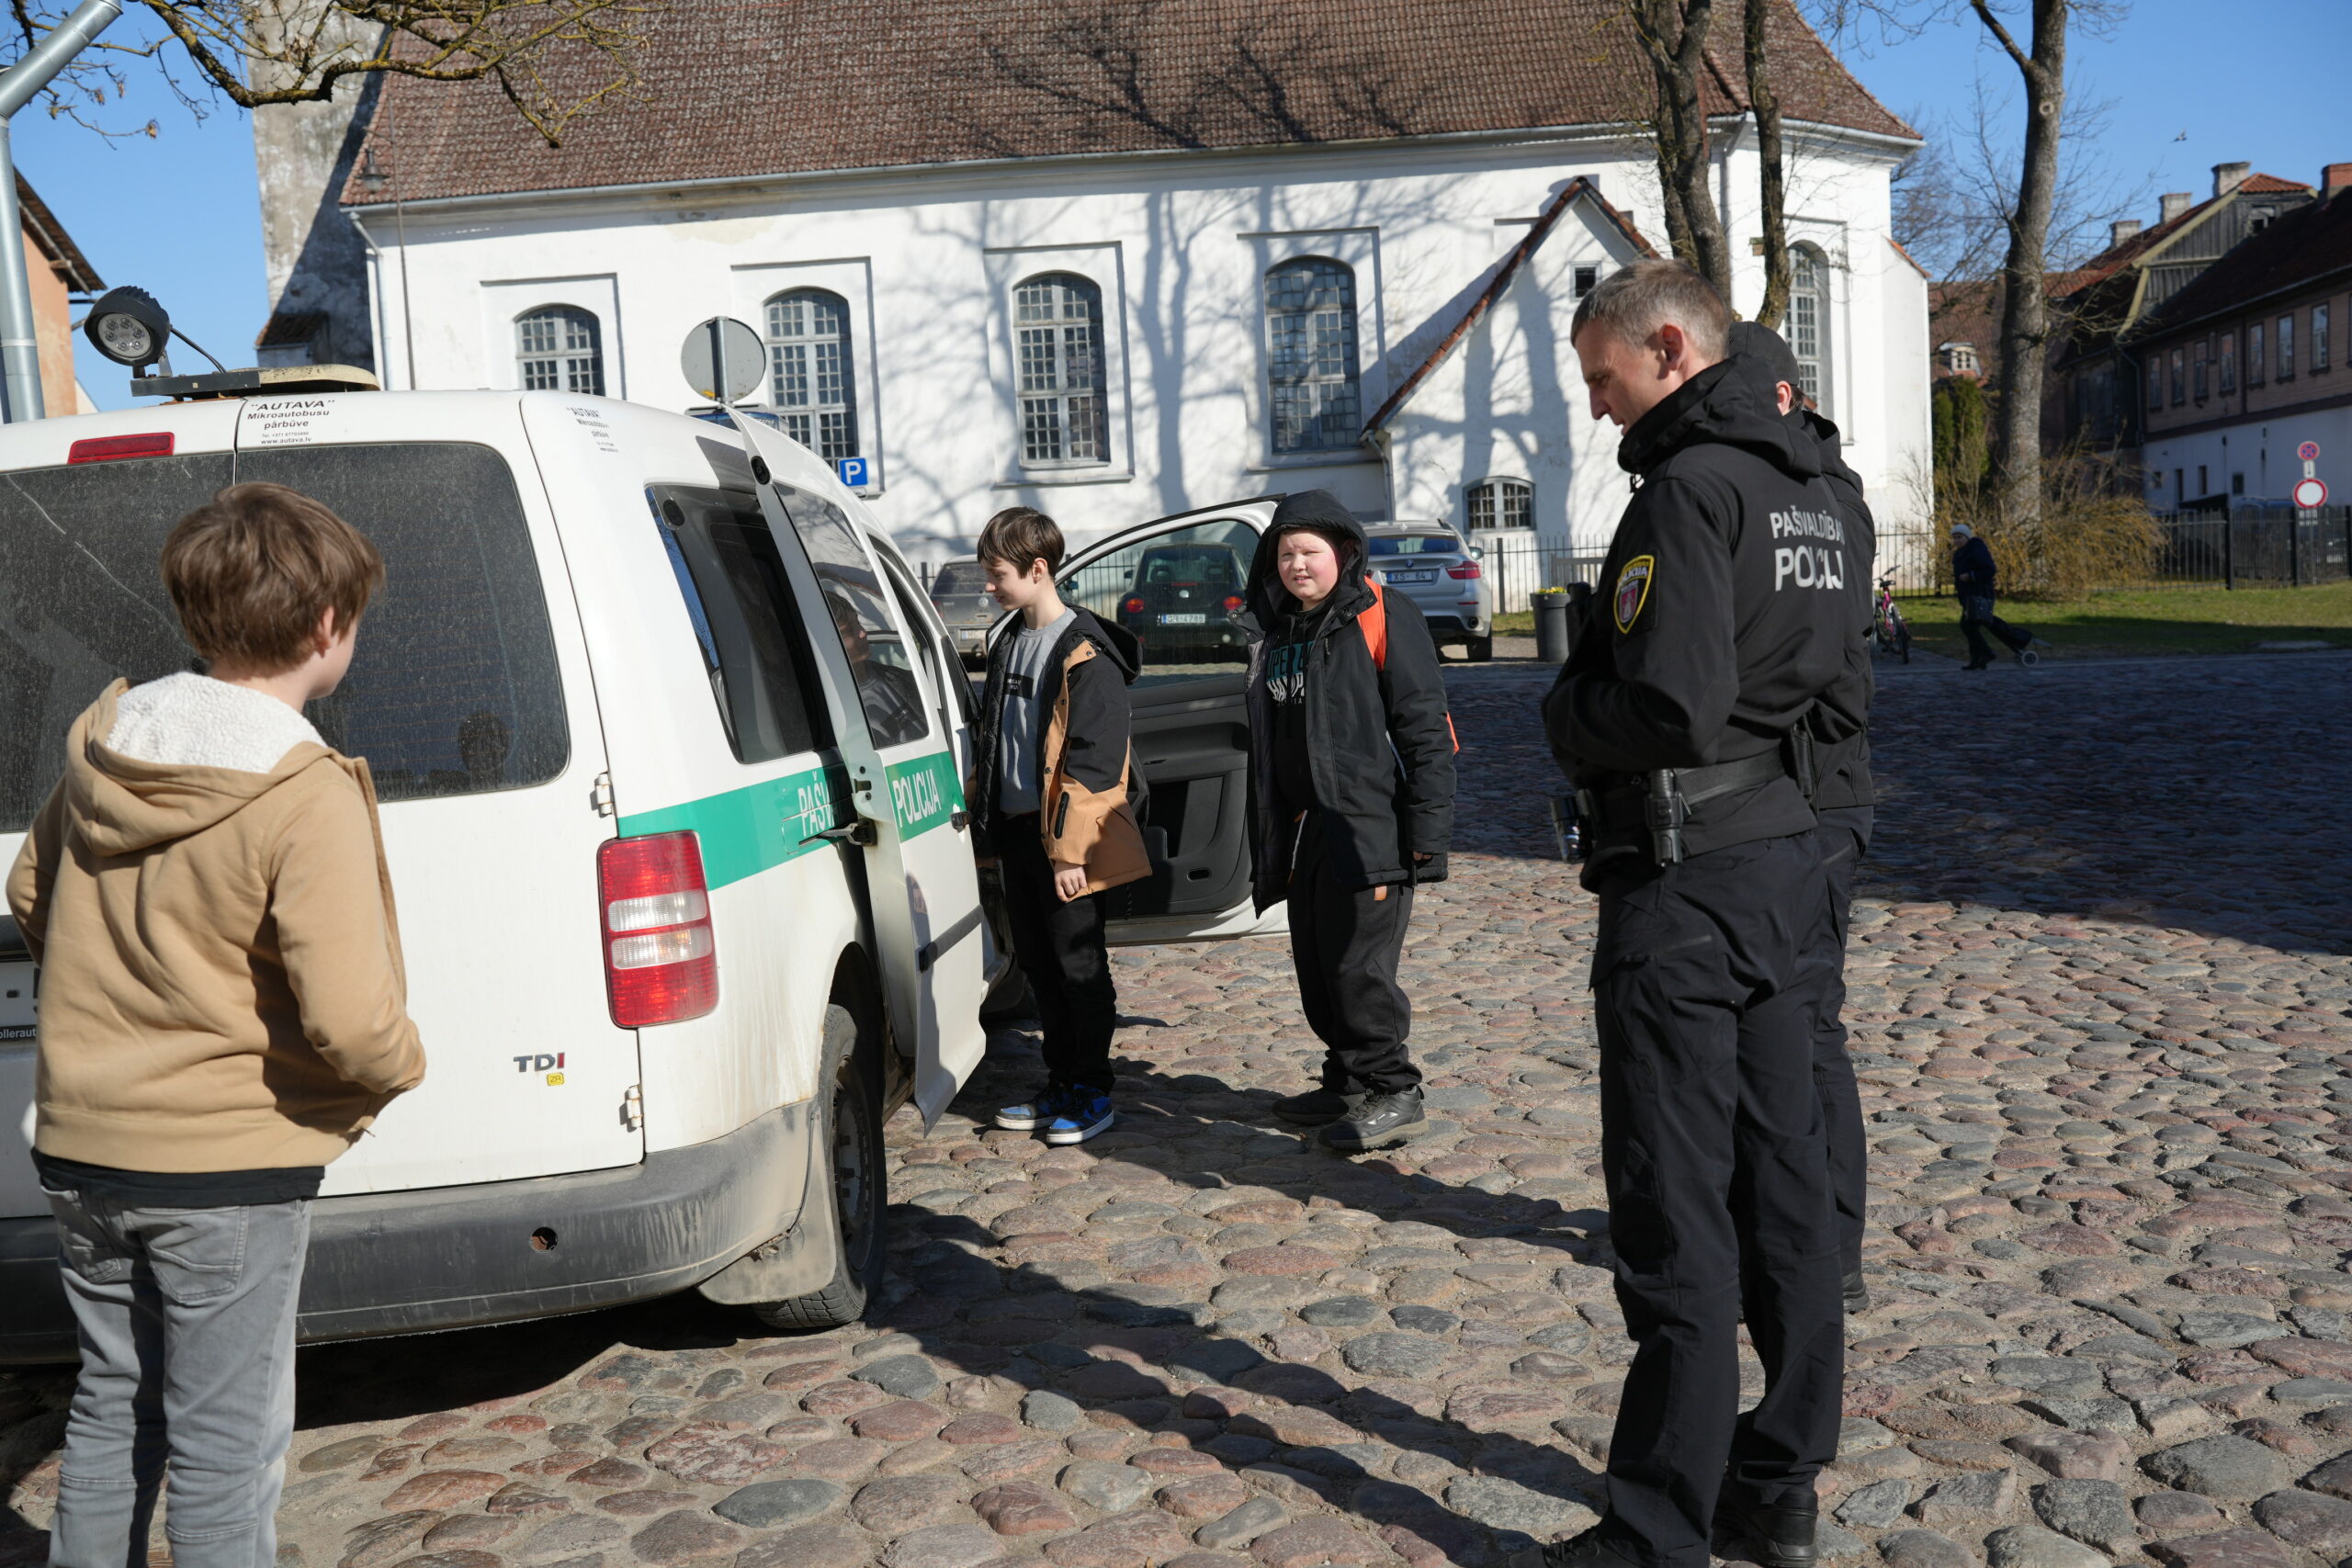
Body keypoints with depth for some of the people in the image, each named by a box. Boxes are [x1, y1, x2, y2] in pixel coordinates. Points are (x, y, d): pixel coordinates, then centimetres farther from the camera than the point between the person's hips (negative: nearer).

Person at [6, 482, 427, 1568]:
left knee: (112, 1407, 23)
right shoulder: (308, 798, -21)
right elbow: (350, 1024, -26)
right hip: (227, 1164, -7)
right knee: (224, 1445, 7)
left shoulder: (98, 747, 1)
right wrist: (404, 1067, -6)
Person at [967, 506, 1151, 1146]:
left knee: (1079, 965, 0)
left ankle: (1092, 1094, 11)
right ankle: (1061, 1087, 25)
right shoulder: (1009, 647, 15)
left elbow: (1094, 758, -18)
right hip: (1017, 831, 8)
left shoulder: (1086, 653, -13)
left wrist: (1071, 849, -21)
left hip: (1064, 842, -8)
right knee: (1039, 965, 14)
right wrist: (983, 817, 18)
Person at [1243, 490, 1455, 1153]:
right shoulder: (1274, 632, 16)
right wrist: (1264, 832, 21)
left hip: (1368, 828, -8)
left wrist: (1426, 831, -17)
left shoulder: (1381, 618, -7)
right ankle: (1347, 1081, 26)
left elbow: (1426, 730, -12)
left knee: (1358, 965, -8)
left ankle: (1393, 1094, 5)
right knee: (1316, 968, 13)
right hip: (1302, 831, 8)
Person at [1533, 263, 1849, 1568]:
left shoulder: (1690, 489, -15)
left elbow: (1670, 707, -24)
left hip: (1683, 884, -9)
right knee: (1783, 1180, 14)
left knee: (1676, 1214, -3)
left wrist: (1565, 713, -4)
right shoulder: (1810, 492, 14)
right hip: (1788, 860, 9)